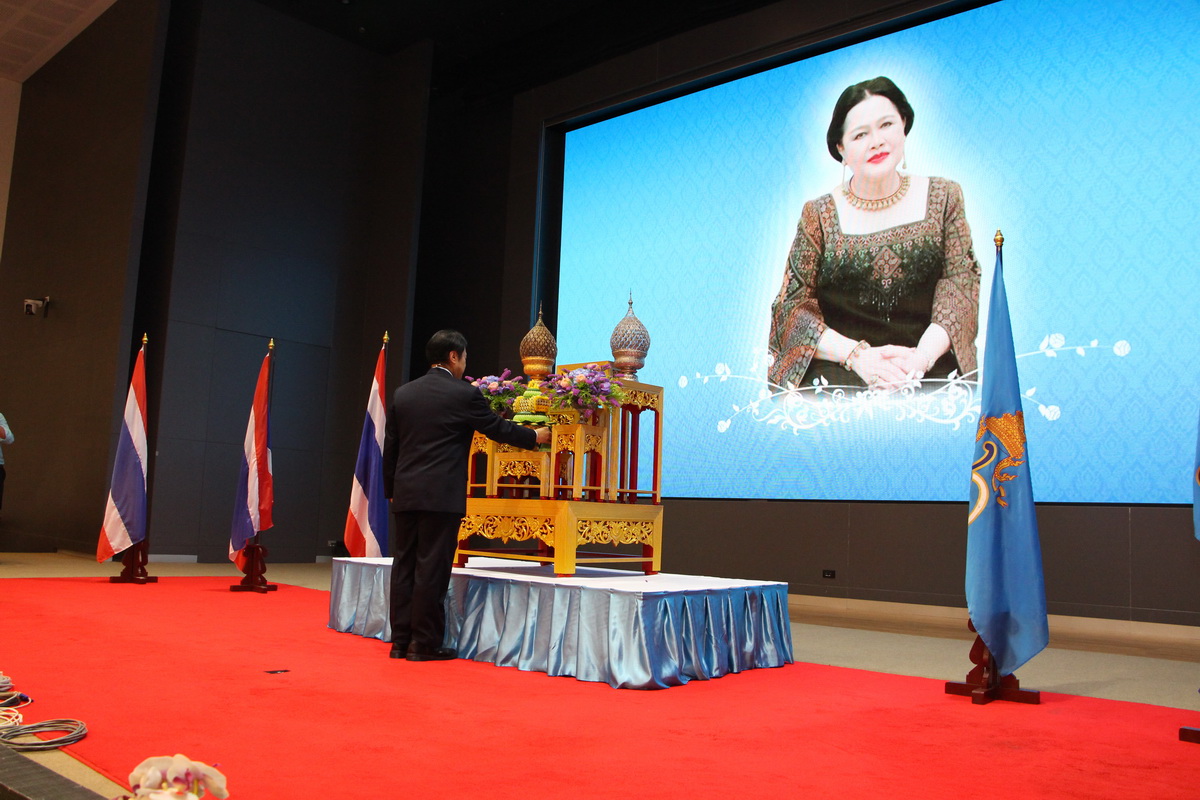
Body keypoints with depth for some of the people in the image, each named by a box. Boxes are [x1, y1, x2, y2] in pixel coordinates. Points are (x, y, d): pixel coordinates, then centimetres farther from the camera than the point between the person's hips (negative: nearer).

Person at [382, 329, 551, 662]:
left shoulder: (402, 394, 11)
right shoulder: (464, 394, -6)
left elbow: (390, 447, 13)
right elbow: (498, 428, 4)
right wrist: (535, 436, 20)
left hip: (405, 494, 6)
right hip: (441, 496, -6)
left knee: (404, 565, 10)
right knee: (431, 568, -2)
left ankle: (401, 640, 15)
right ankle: (425, 644, 4)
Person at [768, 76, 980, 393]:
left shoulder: (943, 198, 11)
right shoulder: (818, 214, 5)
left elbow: (961, 281, 2)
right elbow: (793, 304, 0)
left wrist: (922, 355, -15)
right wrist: (857, 354, -16)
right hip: (836, 374, -1)